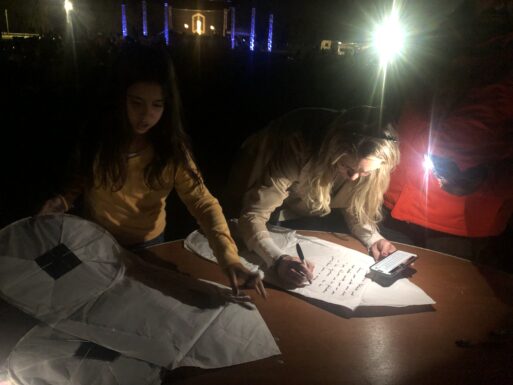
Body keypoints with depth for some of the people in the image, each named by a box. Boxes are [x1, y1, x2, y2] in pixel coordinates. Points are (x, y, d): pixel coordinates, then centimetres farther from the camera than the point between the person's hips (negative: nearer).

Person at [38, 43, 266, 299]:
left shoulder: (171, 146, -20)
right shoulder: (96, 133, -15)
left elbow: (202, 202, -28)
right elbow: (82, 176, 2)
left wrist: (228, 257, -42)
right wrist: (64, 200, -20)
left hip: (146, 246, -1)